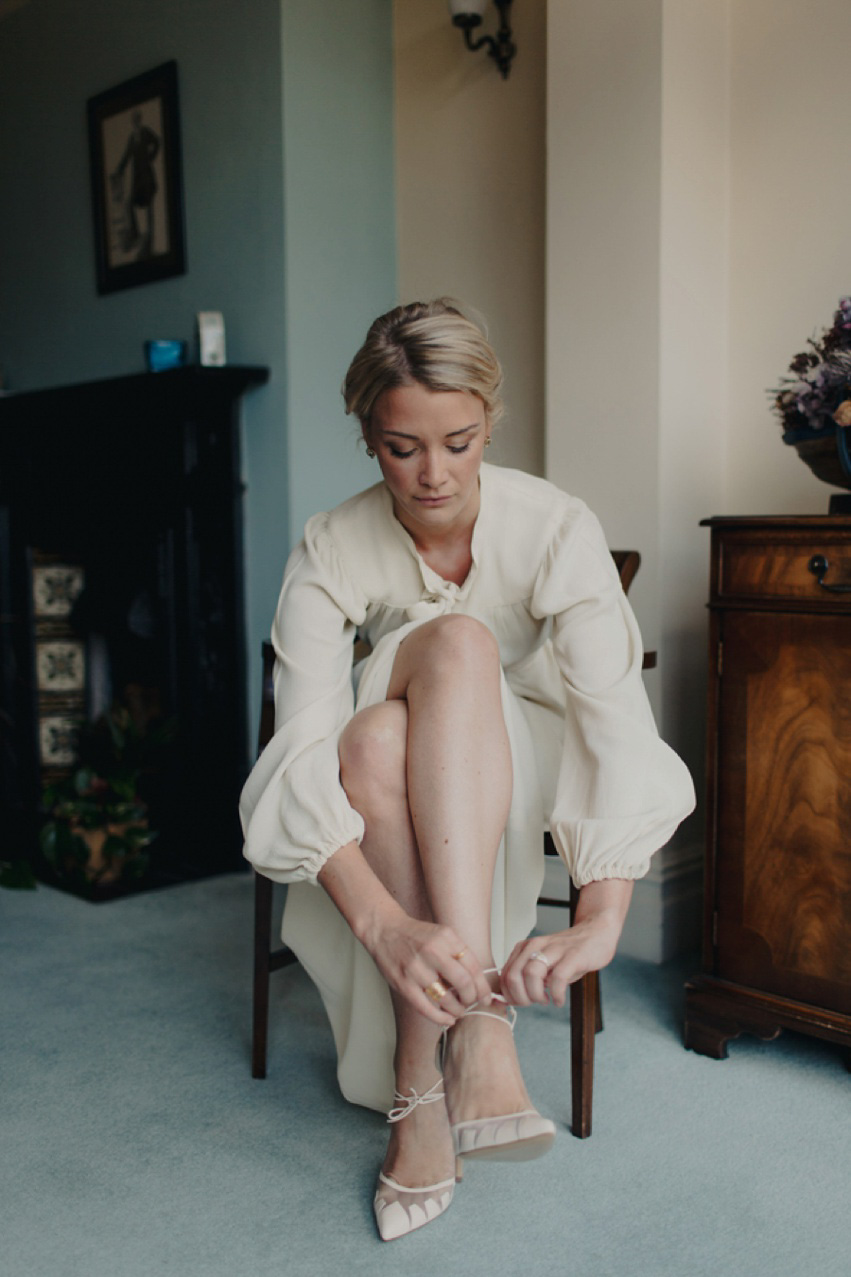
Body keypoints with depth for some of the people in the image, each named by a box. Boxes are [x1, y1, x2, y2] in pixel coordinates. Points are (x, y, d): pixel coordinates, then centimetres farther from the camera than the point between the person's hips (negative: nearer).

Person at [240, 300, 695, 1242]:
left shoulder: (555, 527, -19)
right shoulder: (331, 550, -16)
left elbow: (617, 720, -31)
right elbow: (303, 746, -28)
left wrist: (598, 923, -47)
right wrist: (387, 923, -44)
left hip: (524, 773, -1)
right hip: (391, 790, 1)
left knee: (456, 647, -35)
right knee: (378, 736, -36)